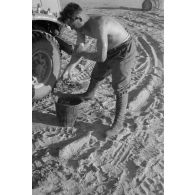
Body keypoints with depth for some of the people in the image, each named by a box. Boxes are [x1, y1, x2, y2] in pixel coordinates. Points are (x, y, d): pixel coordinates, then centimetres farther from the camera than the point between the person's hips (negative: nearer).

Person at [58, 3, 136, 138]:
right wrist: (70, 67, -15)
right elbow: (79, 49, -2)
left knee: (120, 87, -6)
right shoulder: (81, 25, -8)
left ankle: (118, 123, 6)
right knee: (97, 74, 24)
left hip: (125, 51, -9)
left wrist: (82, 53, -19)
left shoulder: (98, 25, -36)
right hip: (111, 50, 9)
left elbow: (101, 57, -37)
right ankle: (89, 94, 54)